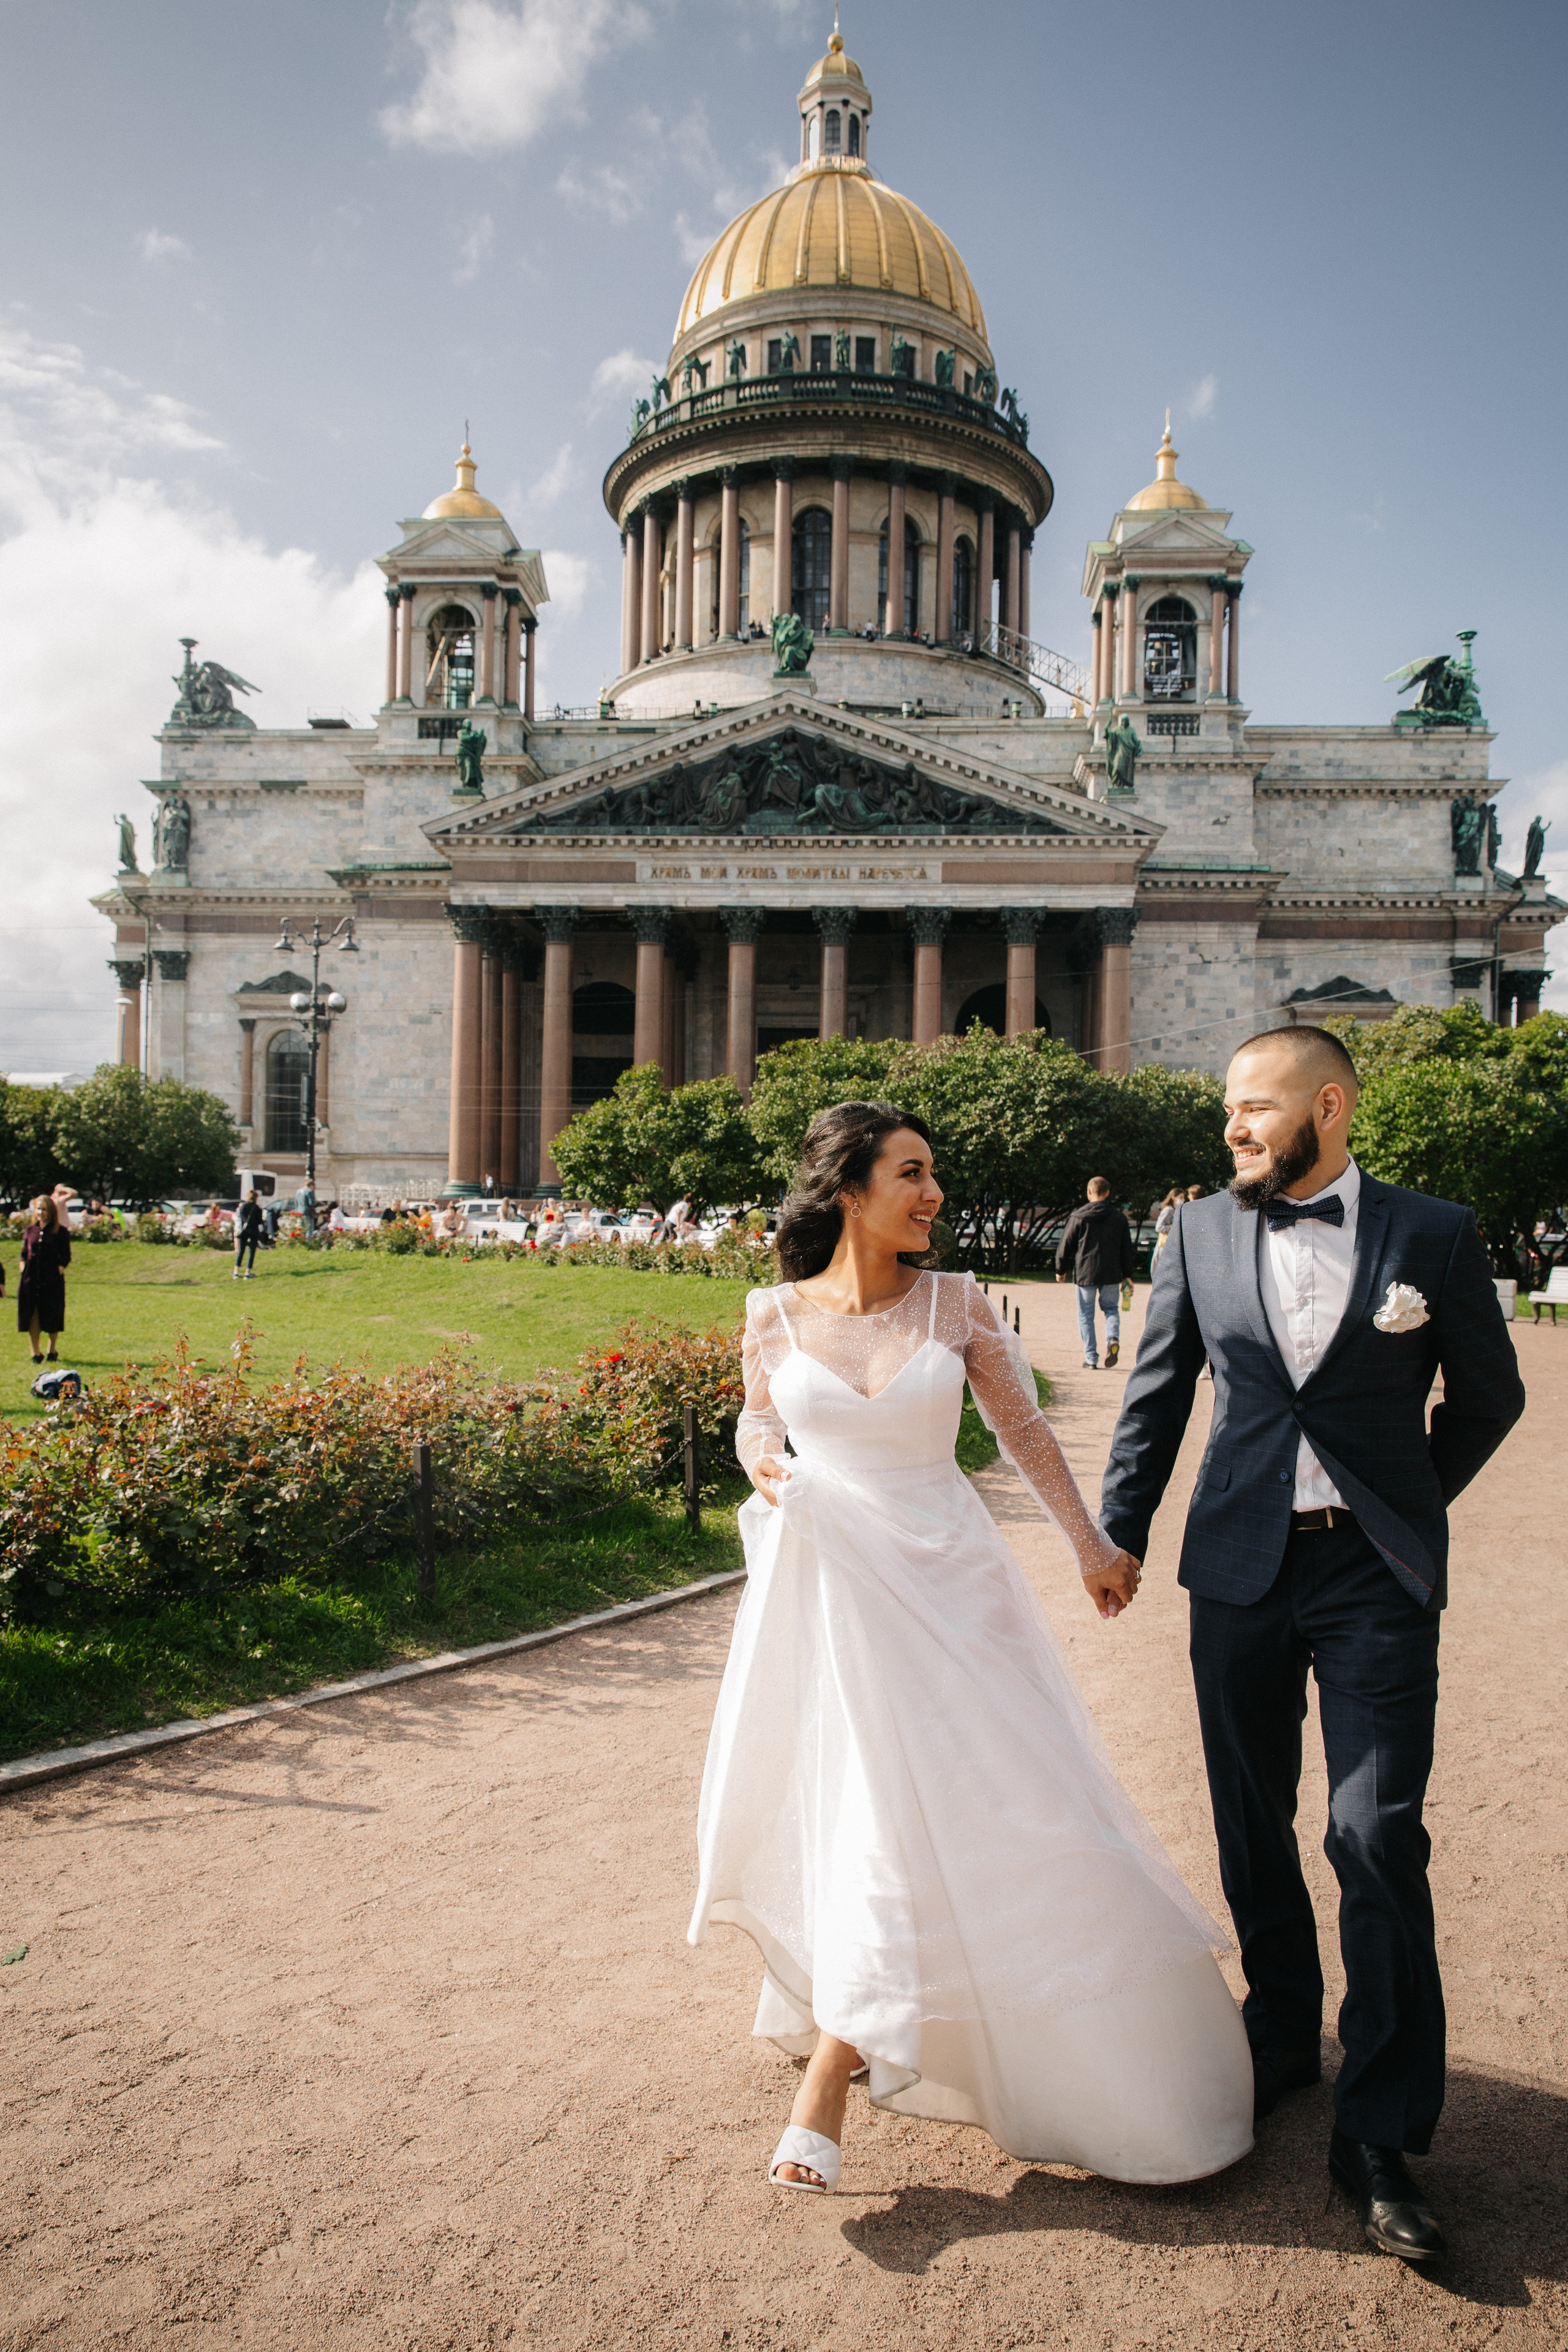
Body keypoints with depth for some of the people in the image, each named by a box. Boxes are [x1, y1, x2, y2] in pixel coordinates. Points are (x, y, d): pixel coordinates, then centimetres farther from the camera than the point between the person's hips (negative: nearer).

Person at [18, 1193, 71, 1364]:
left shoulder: (61, 1232, 0)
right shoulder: (31, 1230, 9)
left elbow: (65, 1257, 1)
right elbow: (24, 1254, 13)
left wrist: (59, 1270, -12)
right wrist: (24, 1270, -1)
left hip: (52, 1279, -3)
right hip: (31, 1278, 3)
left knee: (52, 1316, 5)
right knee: (32, 1315, 1)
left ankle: (52, 1350, 20)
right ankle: (36, 1352, 9)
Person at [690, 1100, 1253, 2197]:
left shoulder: (956, 1303, -4)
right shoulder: (777, 1315, -4)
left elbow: (1026, 1428, 6)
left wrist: (1092, 1545, 9)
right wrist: (763, 1461, -8)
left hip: (945, 1583, 1)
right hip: (825, 1591, 0)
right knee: (849, 1806, 9)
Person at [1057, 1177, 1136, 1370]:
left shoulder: (1078, 1217, -5)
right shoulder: (1119, 1218, 4)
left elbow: (1065, 1245, -1)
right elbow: (1127, 1249, 8)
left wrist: (1061, 1270, 11)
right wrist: (1127, 1275, 15)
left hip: (1085, 1274, -2)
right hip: (1112, 1274, 2)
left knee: (1086, 1316, 7)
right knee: (1111, 1309, 17)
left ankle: (1091, 1358, 5)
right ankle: (1113, 1338, -12)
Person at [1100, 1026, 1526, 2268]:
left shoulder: (1435, 1234, -4)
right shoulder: (1201, 1231, 1)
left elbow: (1489, 1396, 9)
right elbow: (1156, 1395, 9)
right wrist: (1120, 1534, 9)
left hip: (1375, 1575, -2)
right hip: (1239, 1568, 3)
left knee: (1378, 1839, -4)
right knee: (1253, 1824, 14)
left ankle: (1382, 2131, 11)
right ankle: (1283, 2034, 37)